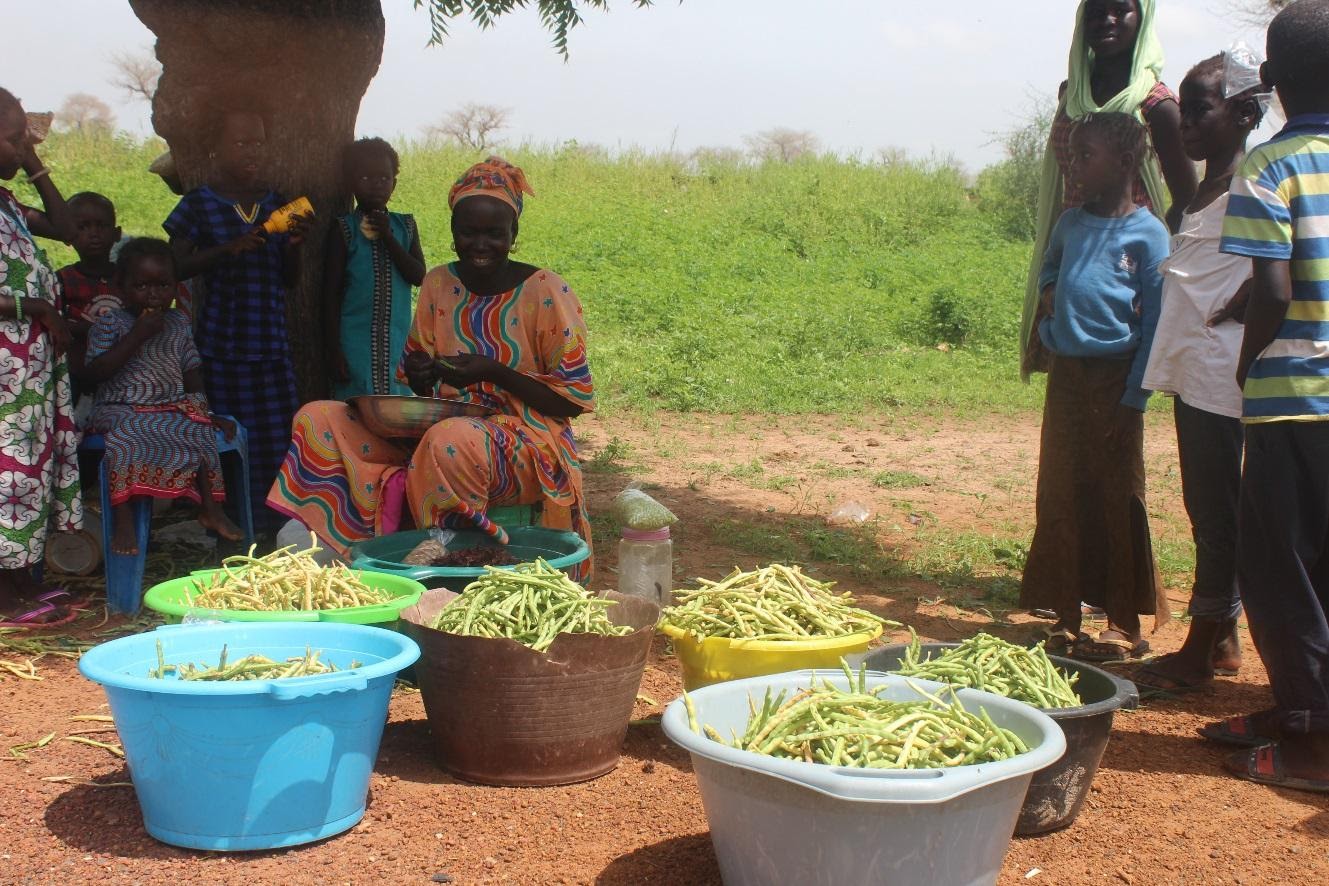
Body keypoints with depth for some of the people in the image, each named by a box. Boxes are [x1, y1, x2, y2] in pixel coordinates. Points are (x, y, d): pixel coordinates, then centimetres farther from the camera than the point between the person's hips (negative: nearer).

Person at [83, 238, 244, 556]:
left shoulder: (178, 322, 13)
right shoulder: (111, 323, -2)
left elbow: (192, 371, 16)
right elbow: (96, 372, -13)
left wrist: (204, 410, 4)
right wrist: (137, 336, -16)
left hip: (173, 408, 4)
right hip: (122, 410, -4)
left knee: (201, 431, -24)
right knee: (125, 439, -35)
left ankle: (210, 507, -14)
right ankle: (123, 522, -33)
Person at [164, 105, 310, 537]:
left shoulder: (277, 204, 12)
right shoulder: (199, 205, 1)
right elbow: (178, 266, -7)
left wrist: (293, 245, -5)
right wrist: (231, 247, -19)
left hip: (272, 342, 3)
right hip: (222, 343, -3)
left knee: (280, 437, -2)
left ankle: (272, 528, 6)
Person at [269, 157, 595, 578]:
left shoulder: (545, 292, -7)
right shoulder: (439, 283, 9)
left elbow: (576, 398, -8)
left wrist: (493, 372, -19)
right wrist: (419, 373, -7)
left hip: (525, 443, -5)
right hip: (436, 428, 6)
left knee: (451, 440, -40)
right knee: (317, 419, -10)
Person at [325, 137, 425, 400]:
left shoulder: (404, 225, 9)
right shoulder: (344, 228, 1)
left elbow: (418, 276, -1)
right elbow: (332, 292, 0)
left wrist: (387, 238, -11)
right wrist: (335, 348, -5)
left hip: (398, 345, 3)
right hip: (356, 345, -3)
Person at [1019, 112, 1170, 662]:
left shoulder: (1147, 234, -8)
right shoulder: (1069, 224, 9)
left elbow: (1156, 325, -9)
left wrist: (1133, 399, -14)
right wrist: (1048, 290, 7)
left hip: (1115, 377, -6)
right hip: (1065, 374, 6)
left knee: (1117, 501, 2)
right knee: (1059, 498, 8)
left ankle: (1124, 624, 13)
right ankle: (1064, 616, 19)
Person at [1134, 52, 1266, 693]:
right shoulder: (1205, 186, 16)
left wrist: (1241, 305, -16)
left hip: (1221, 370, -10)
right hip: (1193, 370, 10)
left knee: (1215, 513, -2)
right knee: (1208, 509, 14)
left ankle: (1200, 652, 6)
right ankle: (1222, 639, 23)